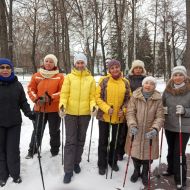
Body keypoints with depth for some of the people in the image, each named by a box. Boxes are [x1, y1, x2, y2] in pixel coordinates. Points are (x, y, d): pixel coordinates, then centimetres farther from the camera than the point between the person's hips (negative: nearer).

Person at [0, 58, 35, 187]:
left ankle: (15, 174, 25)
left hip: (14, 123, 1)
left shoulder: (17, 85, 0)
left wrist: (29, 113, -10)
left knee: (13, 150, 6)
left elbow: (23, 102, 5)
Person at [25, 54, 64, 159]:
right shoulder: (36, 75, 2)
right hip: (39, 108, 2)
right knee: (37, 131, 14)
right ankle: (32, 151, 28)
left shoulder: (60, 77, -5)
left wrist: (51, 98, -21)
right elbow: (31, 89, 2)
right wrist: (36, 99, -14)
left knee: (54, 131, 13)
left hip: (54, 109, -2)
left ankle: (55, 151, 30)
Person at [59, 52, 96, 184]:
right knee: (70, 141, -1)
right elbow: (64, 94, -5)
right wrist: (62, 105, -22)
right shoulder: (69, 77, 0)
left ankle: (76, 162, 34)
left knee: (81, 140, 15)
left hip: (85, 113, 2)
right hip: (70, 113, -2)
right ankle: (68, 170, 7)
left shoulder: (91, 79, 4)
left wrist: (93, 106, -16)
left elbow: (92, 96, 2)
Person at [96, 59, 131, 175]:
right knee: (103, 141, 8)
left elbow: (128, 99, 6)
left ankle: (113, 161, 36)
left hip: (119, 117, 2)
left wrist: (123, 110, -9)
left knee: (116, 140, 16)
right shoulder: (104, 80, -8)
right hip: (104, 116, -2)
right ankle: (102, 164, 24)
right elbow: (98, 97, -9)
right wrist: (107, 108, -20)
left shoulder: (125, 82, 0)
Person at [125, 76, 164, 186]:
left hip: (150, 133, 0)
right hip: (136, 132, 0)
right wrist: (132, 125, -24)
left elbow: (160, 117, -9)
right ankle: (136, 171, 42)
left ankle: (145, 174, 37)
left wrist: (155, 129, -26)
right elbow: (130, 112, -8)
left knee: (148, 154, 9)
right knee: (135, 152, 13)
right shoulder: (135, 96, -5)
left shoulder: (158, 99, -5)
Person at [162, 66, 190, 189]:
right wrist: (163, 110, -7)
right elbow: (162, 105, 12)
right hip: (169, 126, 4)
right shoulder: (167, 90, 0)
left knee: (179, 152, -2)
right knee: (171, 150, 21)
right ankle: (171, 169, 43)